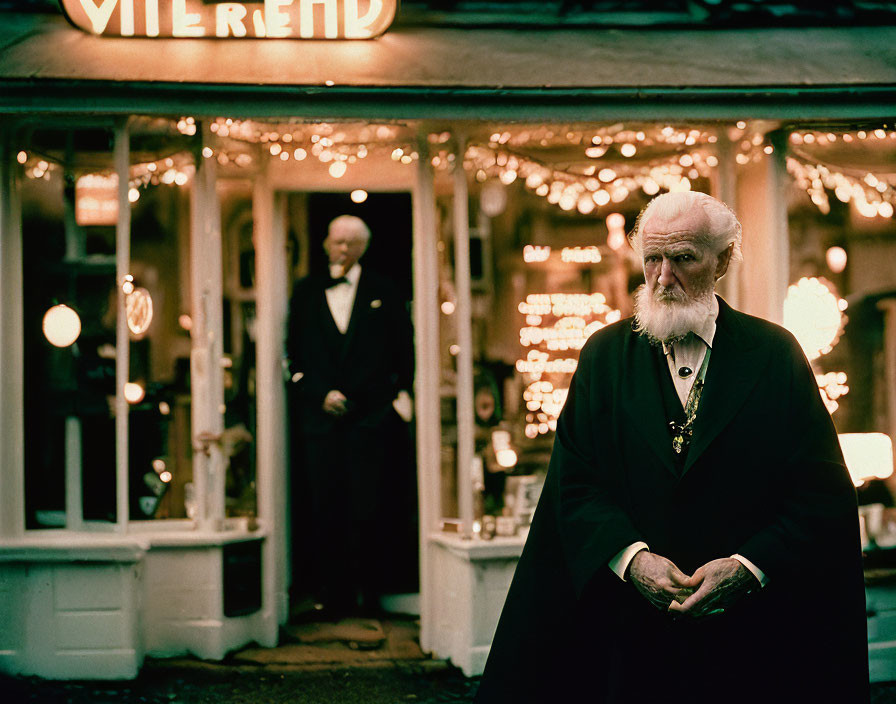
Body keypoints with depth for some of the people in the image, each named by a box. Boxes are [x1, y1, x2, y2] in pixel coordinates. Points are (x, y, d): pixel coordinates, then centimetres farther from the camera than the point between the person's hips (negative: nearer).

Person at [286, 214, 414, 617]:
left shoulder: (384, 293, 8)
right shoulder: (306, 292, 11)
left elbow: (403, 350, 9)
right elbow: (294, 353, 11)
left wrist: (401, 395, -1)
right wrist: (318, 393, -1)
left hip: (369, 416, -1)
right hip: (319, 414, 1)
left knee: (366, 508, -1)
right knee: (322, 506, 0)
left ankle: (363, 589, 9)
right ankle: (328, 591, 7)